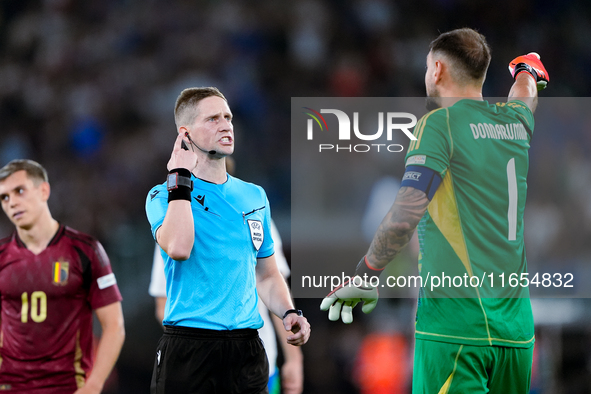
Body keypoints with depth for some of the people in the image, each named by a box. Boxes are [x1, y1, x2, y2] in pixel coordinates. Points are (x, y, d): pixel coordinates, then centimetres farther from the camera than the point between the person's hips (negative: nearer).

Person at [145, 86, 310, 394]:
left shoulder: (254, 197, 15)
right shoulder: (164, 196, 0)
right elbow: (178, 248, -22)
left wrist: (288, 313, 3)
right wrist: (180, 178, -13)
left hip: (247, 348, 4)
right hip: (188, 348, -4)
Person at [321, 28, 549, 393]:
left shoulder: (440, 123, -6)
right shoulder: (516, 120, 13)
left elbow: (407, 212, -17)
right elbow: (526, 95, 40)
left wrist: (367, 271, -5)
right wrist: (527, 70, 63)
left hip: (457, 321, -6)